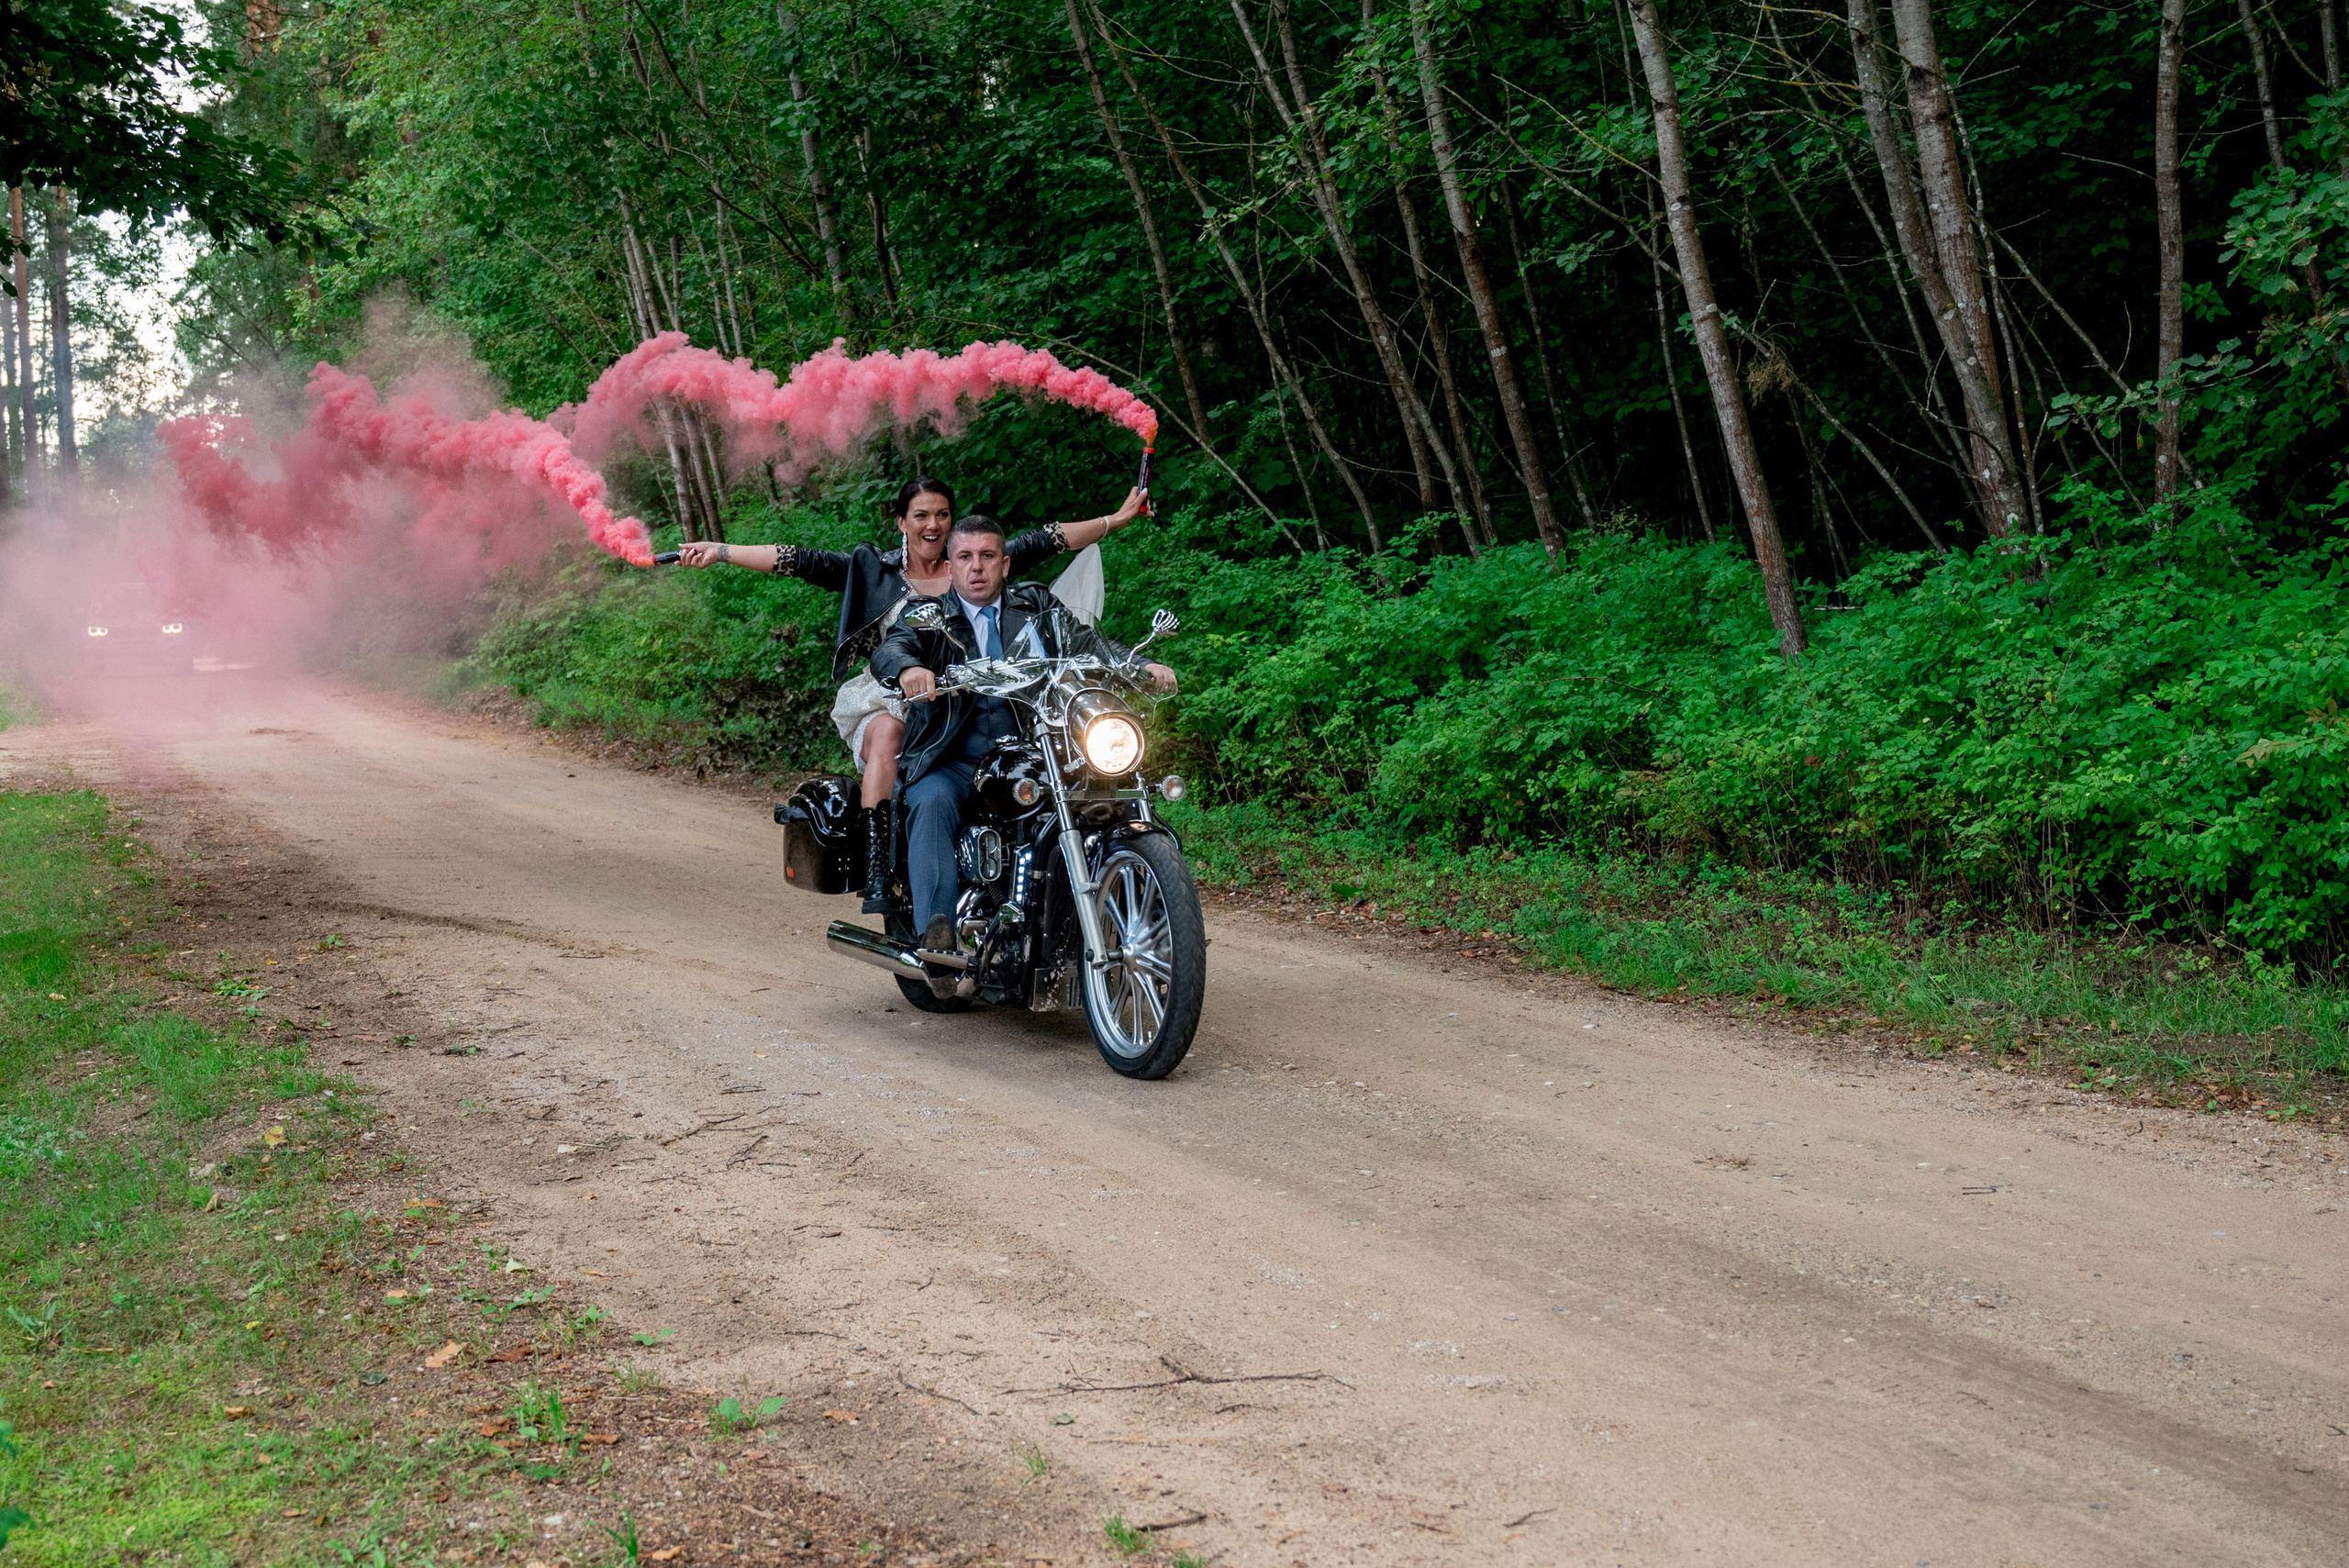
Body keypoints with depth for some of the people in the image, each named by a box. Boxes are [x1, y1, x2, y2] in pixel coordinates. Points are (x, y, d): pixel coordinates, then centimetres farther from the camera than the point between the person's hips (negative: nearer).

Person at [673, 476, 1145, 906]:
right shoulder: (872, 569, 13)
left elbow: (1045, 541, 16)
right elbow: (801, 562, 6)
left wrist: (1117, 519, 16)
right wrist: (720, 551, -1)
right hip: (886, 701, -1)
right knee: (888, 735, -34)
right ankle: (877, 877, -40)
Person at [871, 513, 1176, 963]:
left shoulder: (1038, 606, 17)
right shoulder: (929, 617, 10)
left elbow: (1090, 644, 5)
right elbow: (889, 650, -11)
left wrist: (1144, 665, -15)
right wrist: (908, 668, -37)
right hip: (953, 766, -1)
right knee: (931, 803, -33)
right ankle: (935, 930, -41)